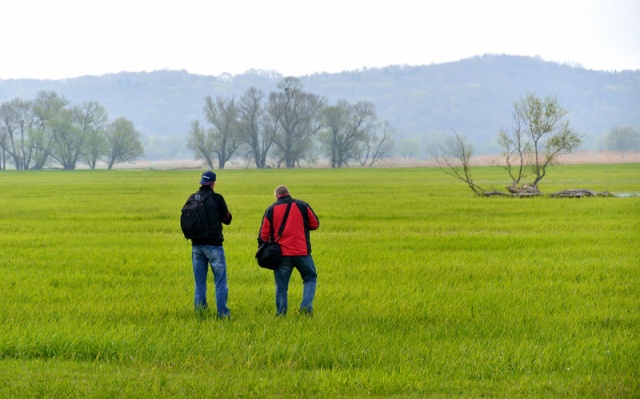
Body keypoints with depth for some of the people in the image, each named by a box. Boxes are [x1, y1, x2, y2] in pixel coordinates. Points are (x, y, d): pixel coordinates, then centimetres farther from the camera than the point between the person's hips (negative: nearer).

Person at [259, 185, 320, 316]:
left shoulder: (271, 210, 4)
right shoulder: (302, 206, 3)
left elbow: (263, 234, 4)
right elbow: (315, 224, 9)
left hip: (281, 254, 1)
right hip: (302, 252, -1)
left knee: (281, 286, 8)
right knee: (310, 278, 14)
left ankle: (280, 314, 7)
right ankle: (306, 306, -4)